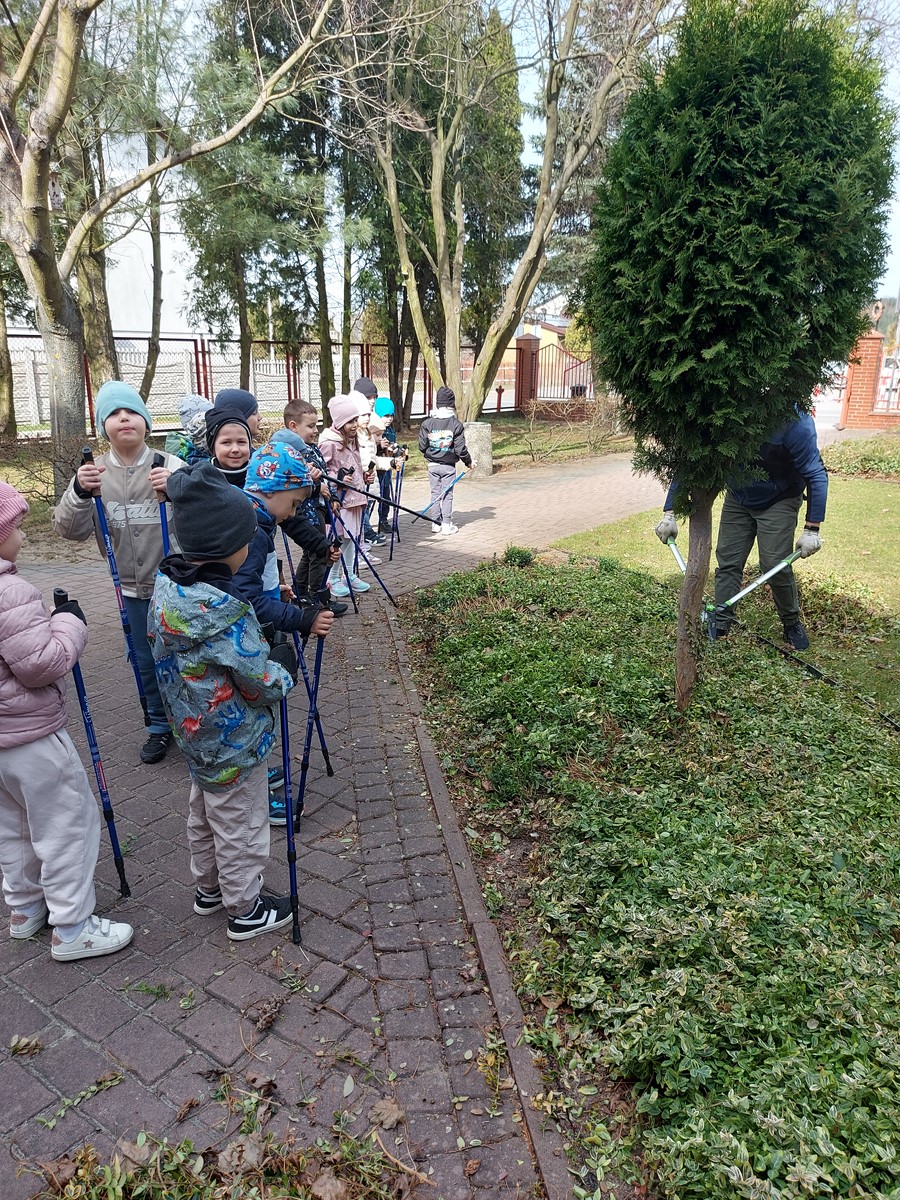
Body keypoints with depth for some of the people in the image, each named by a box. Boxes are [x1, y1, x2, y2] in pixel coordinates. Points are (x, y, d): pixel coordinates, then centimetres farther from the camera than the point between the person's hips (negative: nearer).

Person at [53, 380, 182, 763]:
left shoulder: (171, 466, -9)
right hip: (133, 588, 3)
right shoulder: (93, 473, -2)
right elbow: (71, 530, -5)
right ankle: (160, 727, 36)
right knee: (146, 661, 16)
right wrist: (79, 493, -22)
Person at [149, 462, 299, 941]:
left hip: (196, 733, 8)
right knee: (240, 828, 13)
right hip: (234, 744, -8)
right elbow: (264, 684, -26)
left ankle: (208, 888, 47)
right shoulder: (223, 612, -33)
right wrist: (284, 663, -3)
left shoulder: (166, 585, -8)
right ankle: (244, 910, 32)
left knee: (203, 815, 27)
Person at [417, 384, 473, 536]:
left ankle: (436, 524, 17)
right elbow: (460, 448, -12)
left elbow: (422, 446, -3)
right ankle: (447, 525, 8)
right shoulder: (456, 424, -12)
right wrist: (468, 462, 6)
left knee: (435, 493, 13)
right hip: (449, 466, -2)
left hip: (433, 465, 2)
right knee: (447, 495, 5)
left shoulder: (427, 423, -7)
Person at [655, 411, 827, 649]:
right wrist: (669, 514, -16)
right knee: (727, 561, -1)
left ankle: (792, 623, 15)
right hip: (738, 498, 3)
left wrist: (812, 530, -23)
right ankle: (721, 624, 11)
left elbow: (816, 475, -22)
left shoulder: (793, 422, -32)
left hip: (778, 501, -3)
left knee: (775, 566, -8)